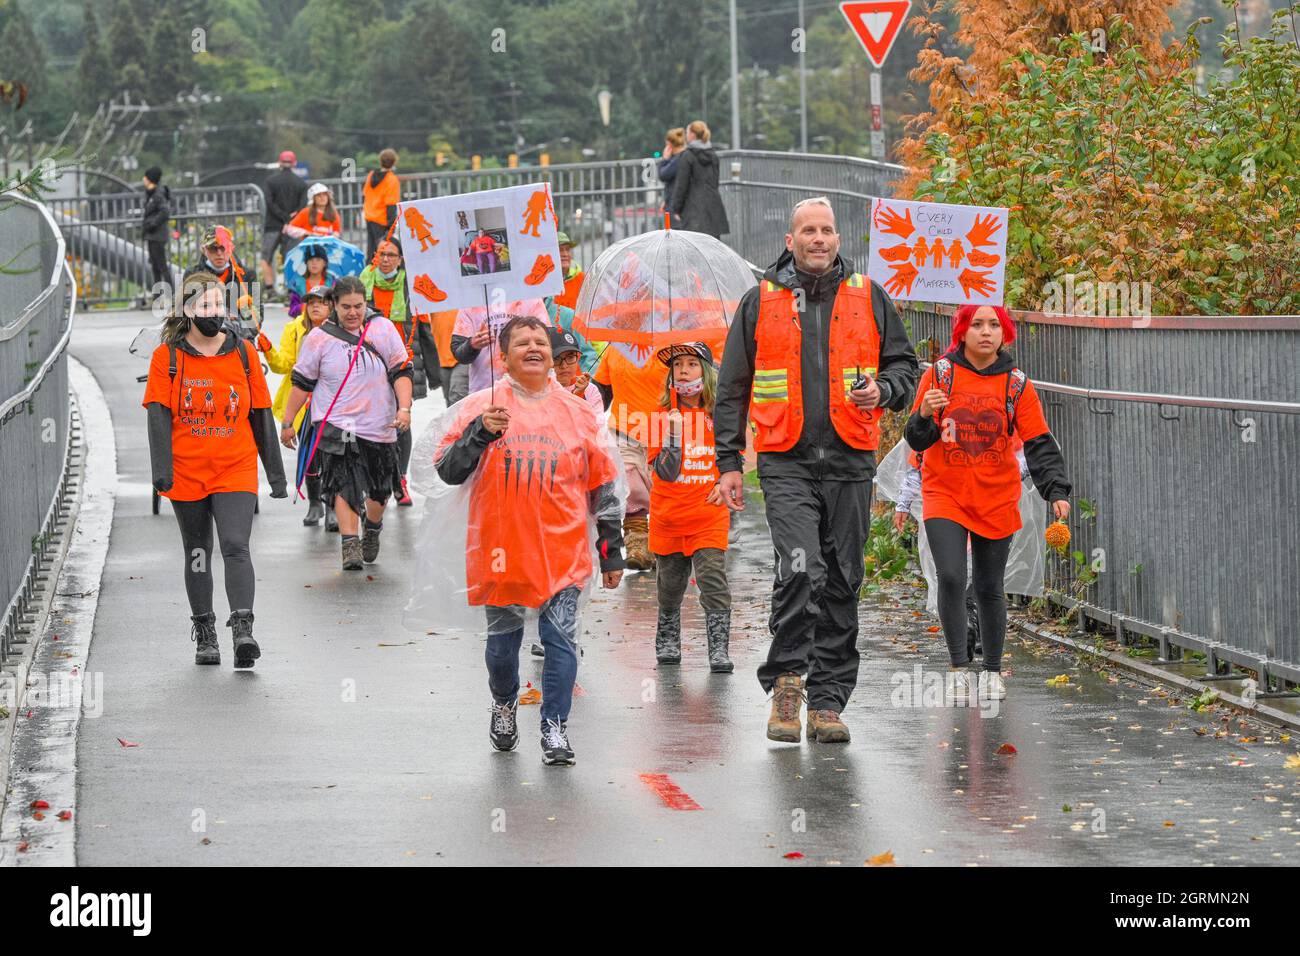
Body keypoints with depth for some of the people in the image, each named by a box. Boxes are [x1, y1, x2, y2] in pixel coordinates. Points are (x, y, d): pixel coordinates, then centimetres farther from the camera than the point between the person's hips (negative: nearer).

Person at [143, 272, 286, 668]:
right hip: (187, 474, 1)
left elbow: (262, 416, 9)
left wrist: (275, 473, 10)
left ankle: (243, 629, -22)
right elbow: (158, 414, -5)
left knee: (235, 547, -17)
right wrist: (161, 467, -17)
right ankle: (205, 635, 21)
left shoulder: (243, 353, 4)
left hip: (236, 471, 0)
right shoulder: (167, 357, 0)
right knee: (197, 554, 11)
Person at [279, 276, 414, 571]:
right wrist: (287, 422, 4)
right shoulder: (319, 338, -3)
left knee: (379, 489, 11)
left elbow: (401, 371, 3)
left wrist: (404, 408, -11)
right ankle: (350, 544, -20)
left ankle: (372, 528, 40)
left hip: (379, 425, 2)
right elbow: (301, 382, 4)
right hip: (335, 425, -2)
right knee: (345, 483, -19)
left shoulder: (383, 329, 0)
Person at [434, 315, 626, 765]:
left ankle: (554, 728, 0)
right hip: (501, 550, 0)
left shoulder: (577, 411, 7)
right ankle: (504, 704, 35)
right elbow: (448, 471, -3)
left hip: (562, 550, 1)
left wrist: (612, 549, 10)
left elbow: (603, 486, 11)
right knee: (503, 636, 10)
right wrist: (480, 432, -19)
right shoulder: (480, 407, 2)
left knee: (561, 638, -6)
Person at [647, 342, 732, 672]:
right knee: (670, 585, 11)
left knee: (713, 581, -12)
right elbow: (664, 472, -11)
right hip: (669, 517, 1)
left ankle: (719, 651, -12)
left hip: (709, 517, -1)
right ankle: (667, 644, 29)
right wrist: (673, 435, -22)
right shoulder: (664, 415, -3)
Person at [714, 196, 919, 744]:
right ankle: (786, 681, -5)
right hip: (787, 464, -2)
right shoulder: (761, 302, 7)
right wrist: (728, 461, 4)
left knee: (841, 585, 5)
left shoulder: (868, 298, 9)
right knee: (800, 568, -19)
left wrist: (882, 390, -7)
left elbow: (904, 365, 16)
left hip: (849, 464, 2)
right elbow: (732, 388, 10)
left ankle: (828, 700, 12)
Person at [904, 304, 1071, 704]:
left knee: (989, 589, 8)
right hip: (945, 495, -1)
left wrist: (1057, 491, -15)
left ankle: (992, 671, 24)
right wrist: (925, 415, -23)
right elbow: (918, 440, -1)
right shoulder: (940, 374, -3)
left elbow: (1039, 444, -2)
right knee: (951, 579, -17)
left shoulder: (1016, 384, 1)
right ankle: (957, 667, -6)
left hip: (997, 501, 1)